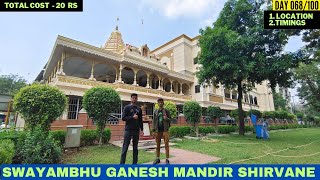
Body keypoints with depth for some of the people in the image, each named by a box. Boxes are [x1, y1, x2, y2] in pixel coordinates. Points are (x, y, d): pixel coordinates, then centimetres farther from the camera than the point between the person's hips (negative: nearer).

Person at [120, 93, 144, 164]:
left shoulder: (139, 109, 11)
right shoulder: (127, 107, 0)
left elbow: (140, 120, 13)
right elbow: (123, 118, -8)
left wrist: (141, 129, 8)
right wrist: (132, 117, -17)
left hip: (136, 130, 4)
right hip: (128, 130, -4)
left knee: (135, 147, 11)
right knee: (125, 147, 0)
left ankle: (134, 163, 21)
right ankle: (122, 163, 9)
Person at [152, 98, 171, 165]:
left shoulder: (166, 111, 4)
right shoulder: (155, 111, 9)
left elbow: (170, 119, 6)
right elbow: (154, 121, 7)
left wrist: (167, 118, -17)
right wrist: (153, 131, 2)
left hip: (165, 130, -2)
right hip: (158, 130, 2)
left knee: (166, 145, -1)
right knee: (158, 145, 10)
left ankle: (167, 159, 9)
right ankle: (157, 158, 22)